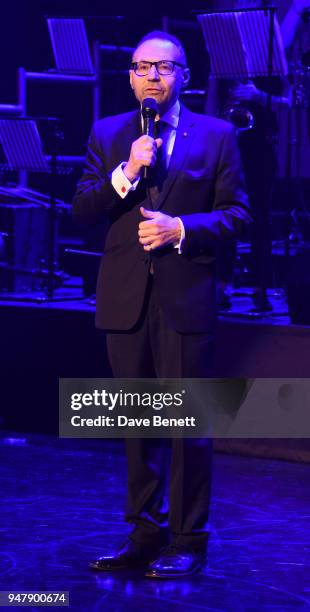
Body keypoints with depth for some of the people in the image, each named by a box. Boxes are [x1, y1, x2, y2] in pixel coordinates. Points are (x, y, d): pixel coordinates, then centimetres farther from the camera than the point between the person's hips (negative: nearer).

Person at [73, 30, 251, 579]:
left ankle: (187, 542, 5)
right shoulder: (107, 135, 10)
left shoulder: (216, 136, 4)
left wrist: (181, 229, -14)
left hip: (186, 297, -3)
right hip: (125, 299, 3)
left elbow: (237, 213, 0)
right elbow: (81, 209, 2)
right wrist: (126, 174, -13)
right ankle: (145, 535, 19)